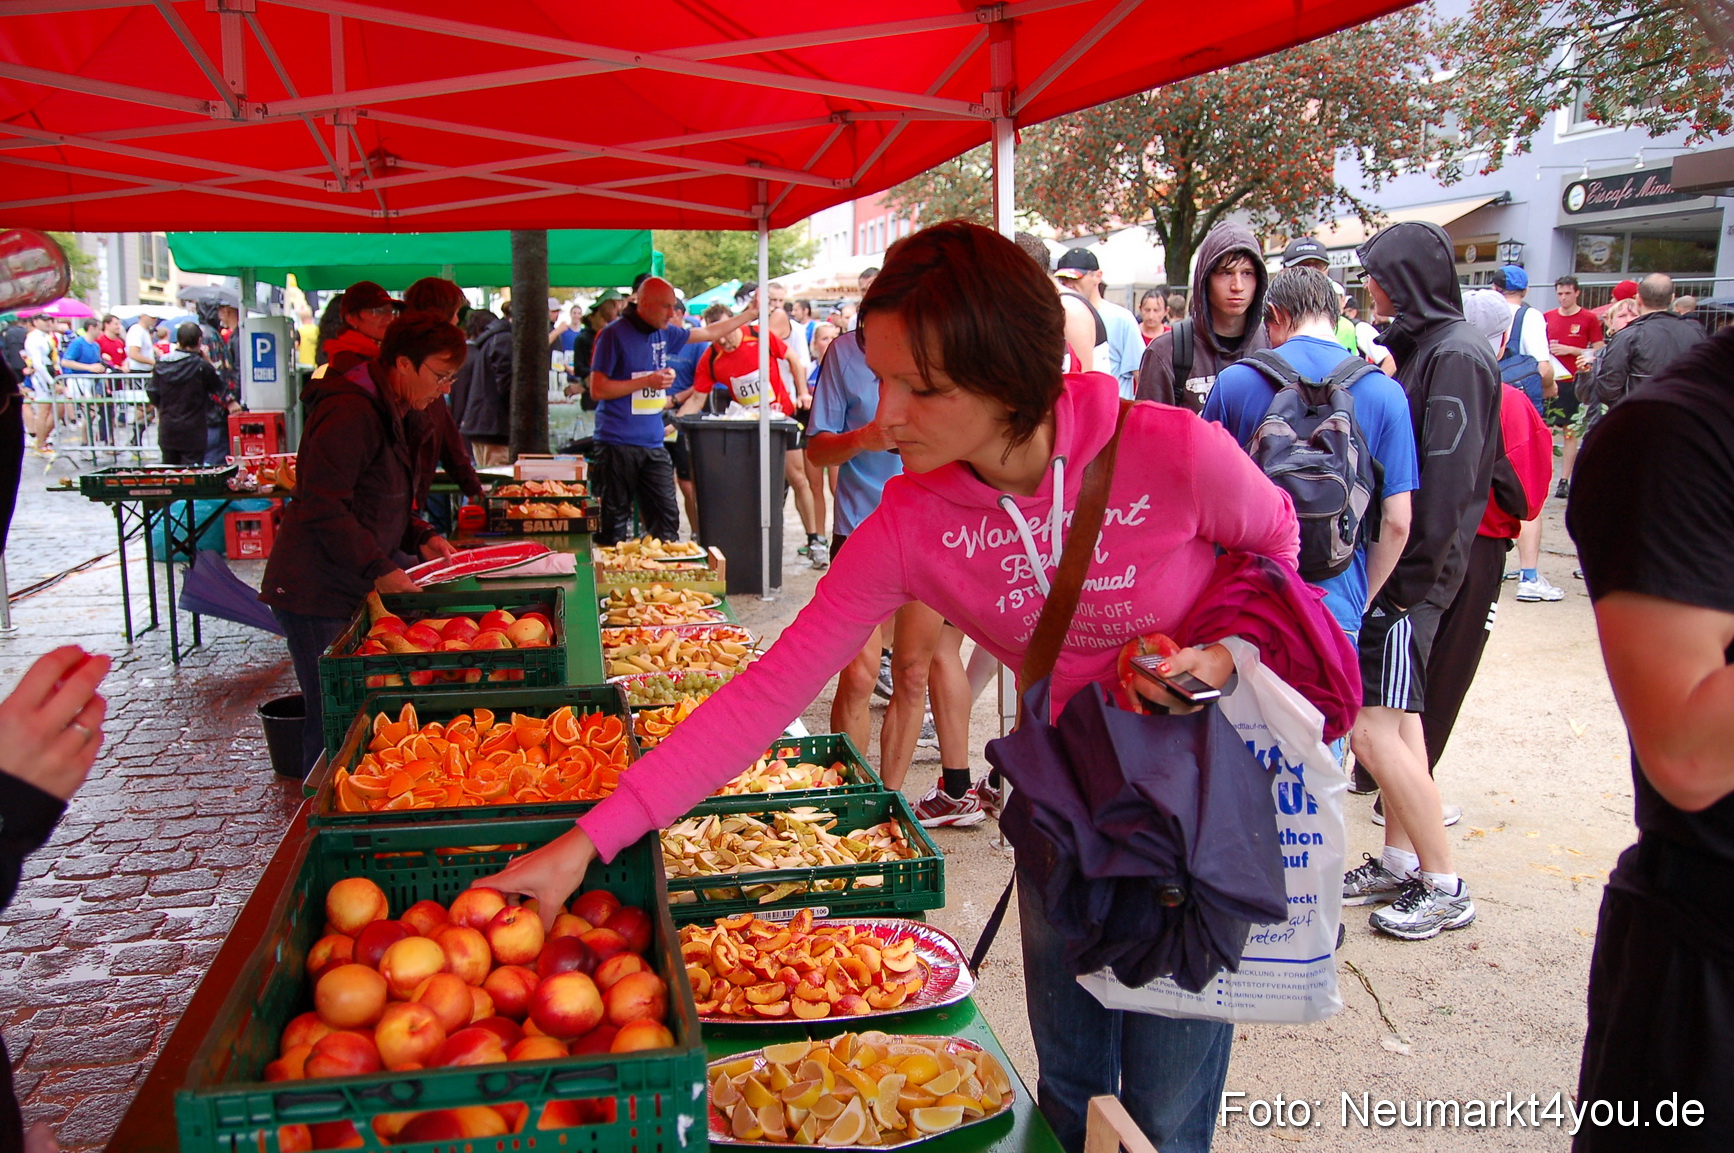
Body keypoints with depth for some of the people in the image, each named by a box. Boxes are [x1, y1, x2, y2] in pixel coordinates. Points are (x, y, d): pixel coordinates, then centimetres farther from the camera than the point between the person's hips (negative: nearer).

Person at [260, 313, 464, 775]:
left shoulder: (384, 412, 17)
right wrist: (379, 568, -20)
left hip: (352, 592, 10)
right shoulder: (351, 412, -17)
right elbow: (322, 507, -22)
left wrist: (420, 537, 10)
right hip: (318, 596, -10)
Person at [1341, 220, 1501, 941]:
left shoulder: (1455, 355, -15)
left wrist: (1413, 571, -19)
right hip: (1391, 561, 10)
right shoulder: (1411, 345, 13)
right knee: (1395, 720, 15)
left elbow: (1449, 477, -20)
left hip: (1413, 570, -10)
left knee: (1372, 728, -9)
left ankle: (1444, 888, 5)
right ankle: (1399, 862, 28)